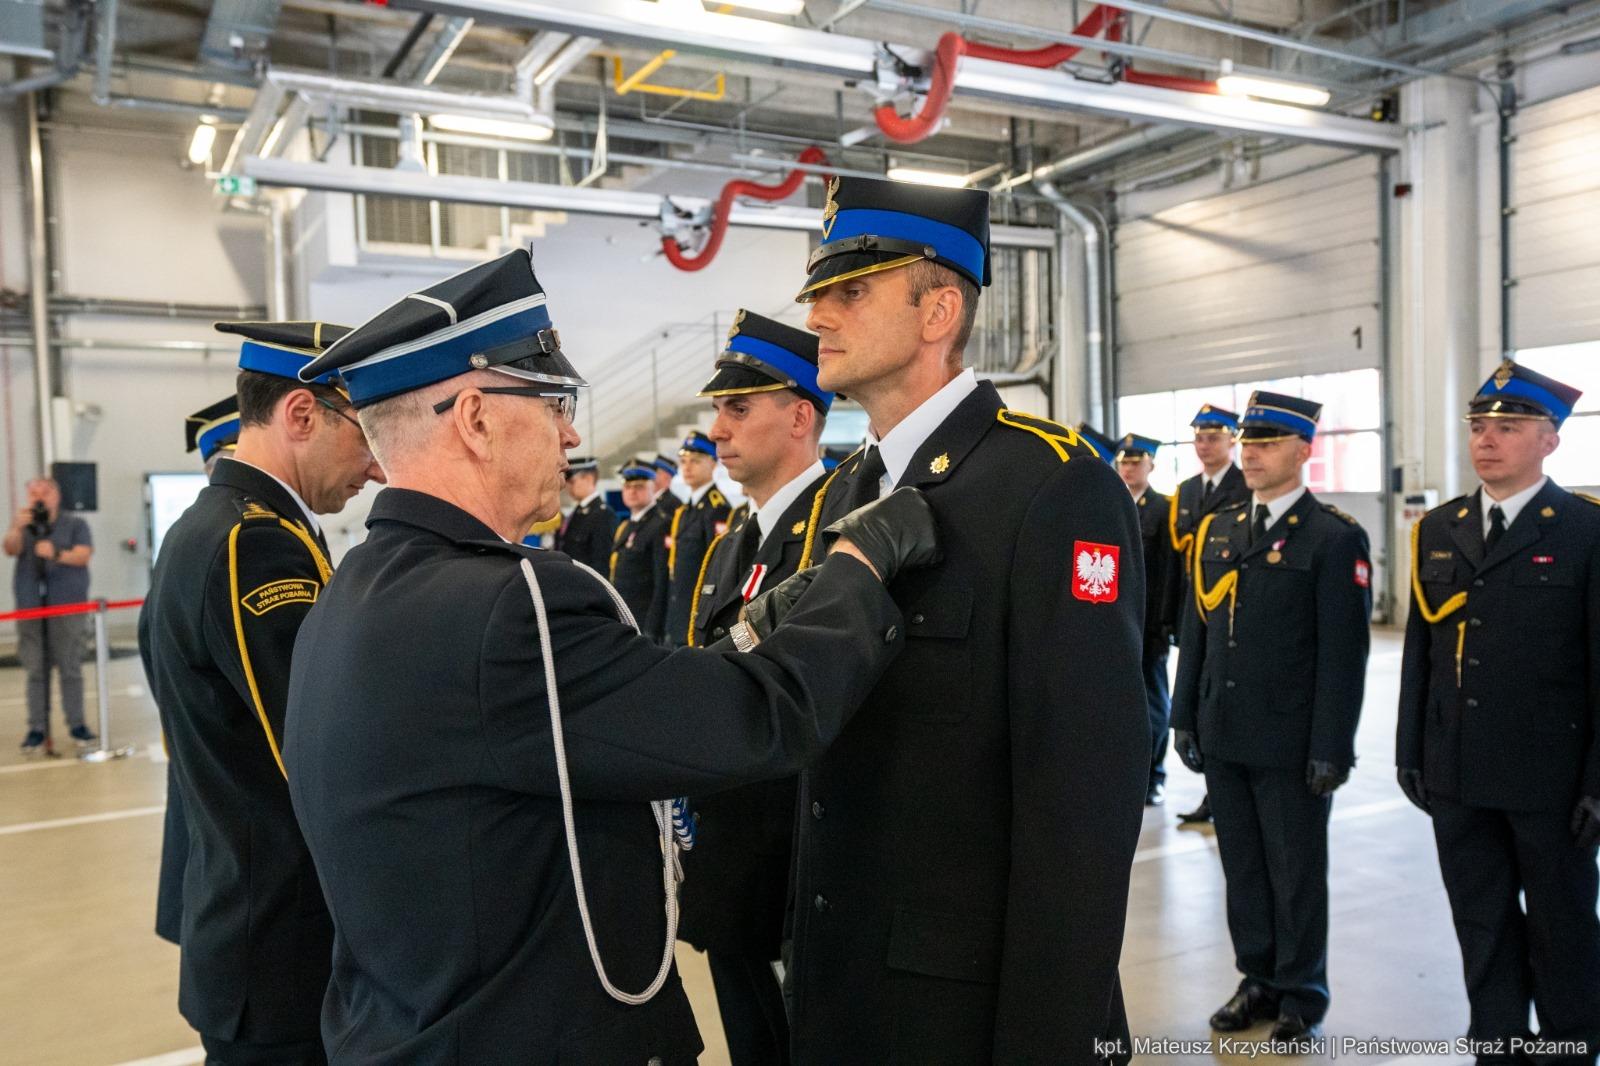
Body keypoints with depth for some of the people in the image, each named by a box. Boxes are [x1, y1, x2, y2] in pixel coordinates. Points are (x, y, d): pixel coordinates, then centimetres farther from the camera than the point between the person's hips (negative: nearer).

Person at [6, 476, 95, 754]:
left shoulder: (75, 523, 9)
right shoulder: (23, 525, 14)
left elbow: (84, 554, -5)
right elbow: (11, 549, -4)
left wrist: (57, 554, -23)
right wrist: (16, 528, -24)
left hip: (67, 605, -2)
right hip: (31, 606, 2)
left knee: (70, 668, -2)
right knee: (36, 670, 1)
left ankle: (76, 724, 4)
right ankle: (37, 728, 3)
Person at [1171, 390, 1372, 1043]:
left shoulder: (1335, 538, -8)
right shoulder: (1217, 531, 9)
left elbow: (1343, 652, -11)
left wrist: (1331, 747, -13)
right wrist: (1184, 716, 9)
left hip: (1291, 743, -5)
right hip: (1223, 737, 5)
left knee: (1296, 873, 9)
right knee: (1243, 867, 15)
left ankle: (1301, 998, 26)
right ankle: (1259, 981, 31)